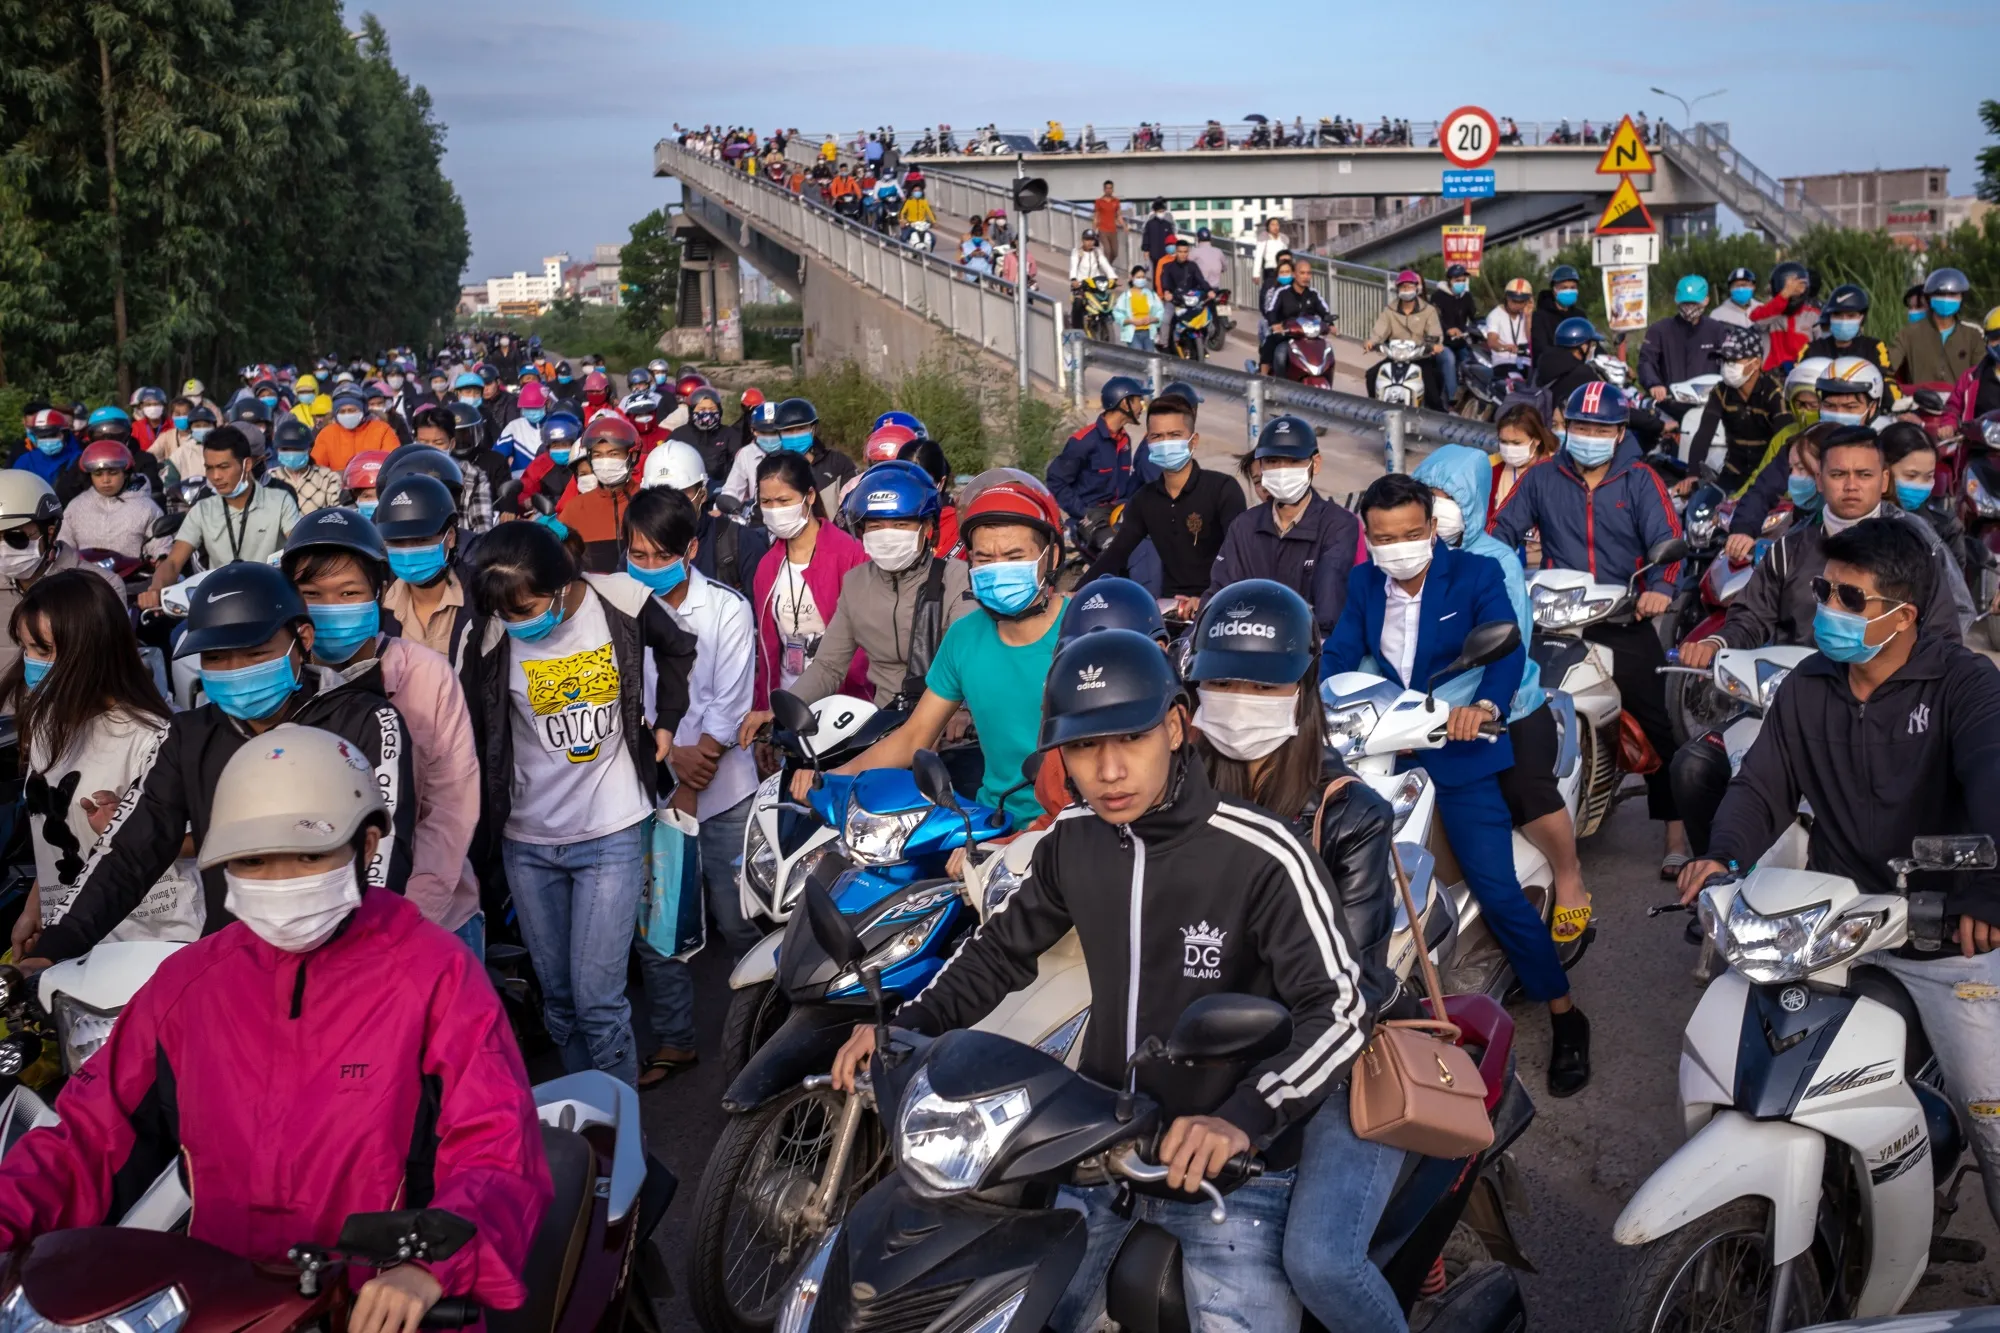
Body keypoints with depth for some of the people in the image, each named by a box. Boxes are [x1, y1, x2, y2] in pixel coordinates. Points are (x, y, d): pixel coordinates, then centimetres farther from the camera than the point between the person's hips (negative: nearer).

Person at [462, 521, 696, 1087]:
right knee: (558, 1000, 11)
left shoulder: (620, 604, -11)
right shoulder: (493, 641, -11)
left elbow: (676, 648, 12)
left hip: (611, 834, -2)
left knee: (597, 1000, -7)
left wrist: (666, 721, 8)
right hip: (528, 844, 2)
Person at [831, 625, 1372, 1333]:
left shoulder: (1259, 855, -19)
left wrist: (1244, 1118, -36)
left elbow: (1339, 1010, -22)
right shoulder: (1071, 841, 0)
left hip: (1228, 1162, -5)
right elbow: (1005, 945, 16)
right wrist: (909, 1023, 2)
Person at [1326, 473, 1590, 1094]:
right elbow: (1338, 655, 1)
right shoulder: (1364, 583, 8)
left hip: (1460, 752, -5)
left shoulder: (1476, 575, -7)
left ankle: (1566, 1018, 4)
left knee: (1499, 891, -9)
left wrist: (1485, 705, -41)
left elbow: (1508, 648, -20)